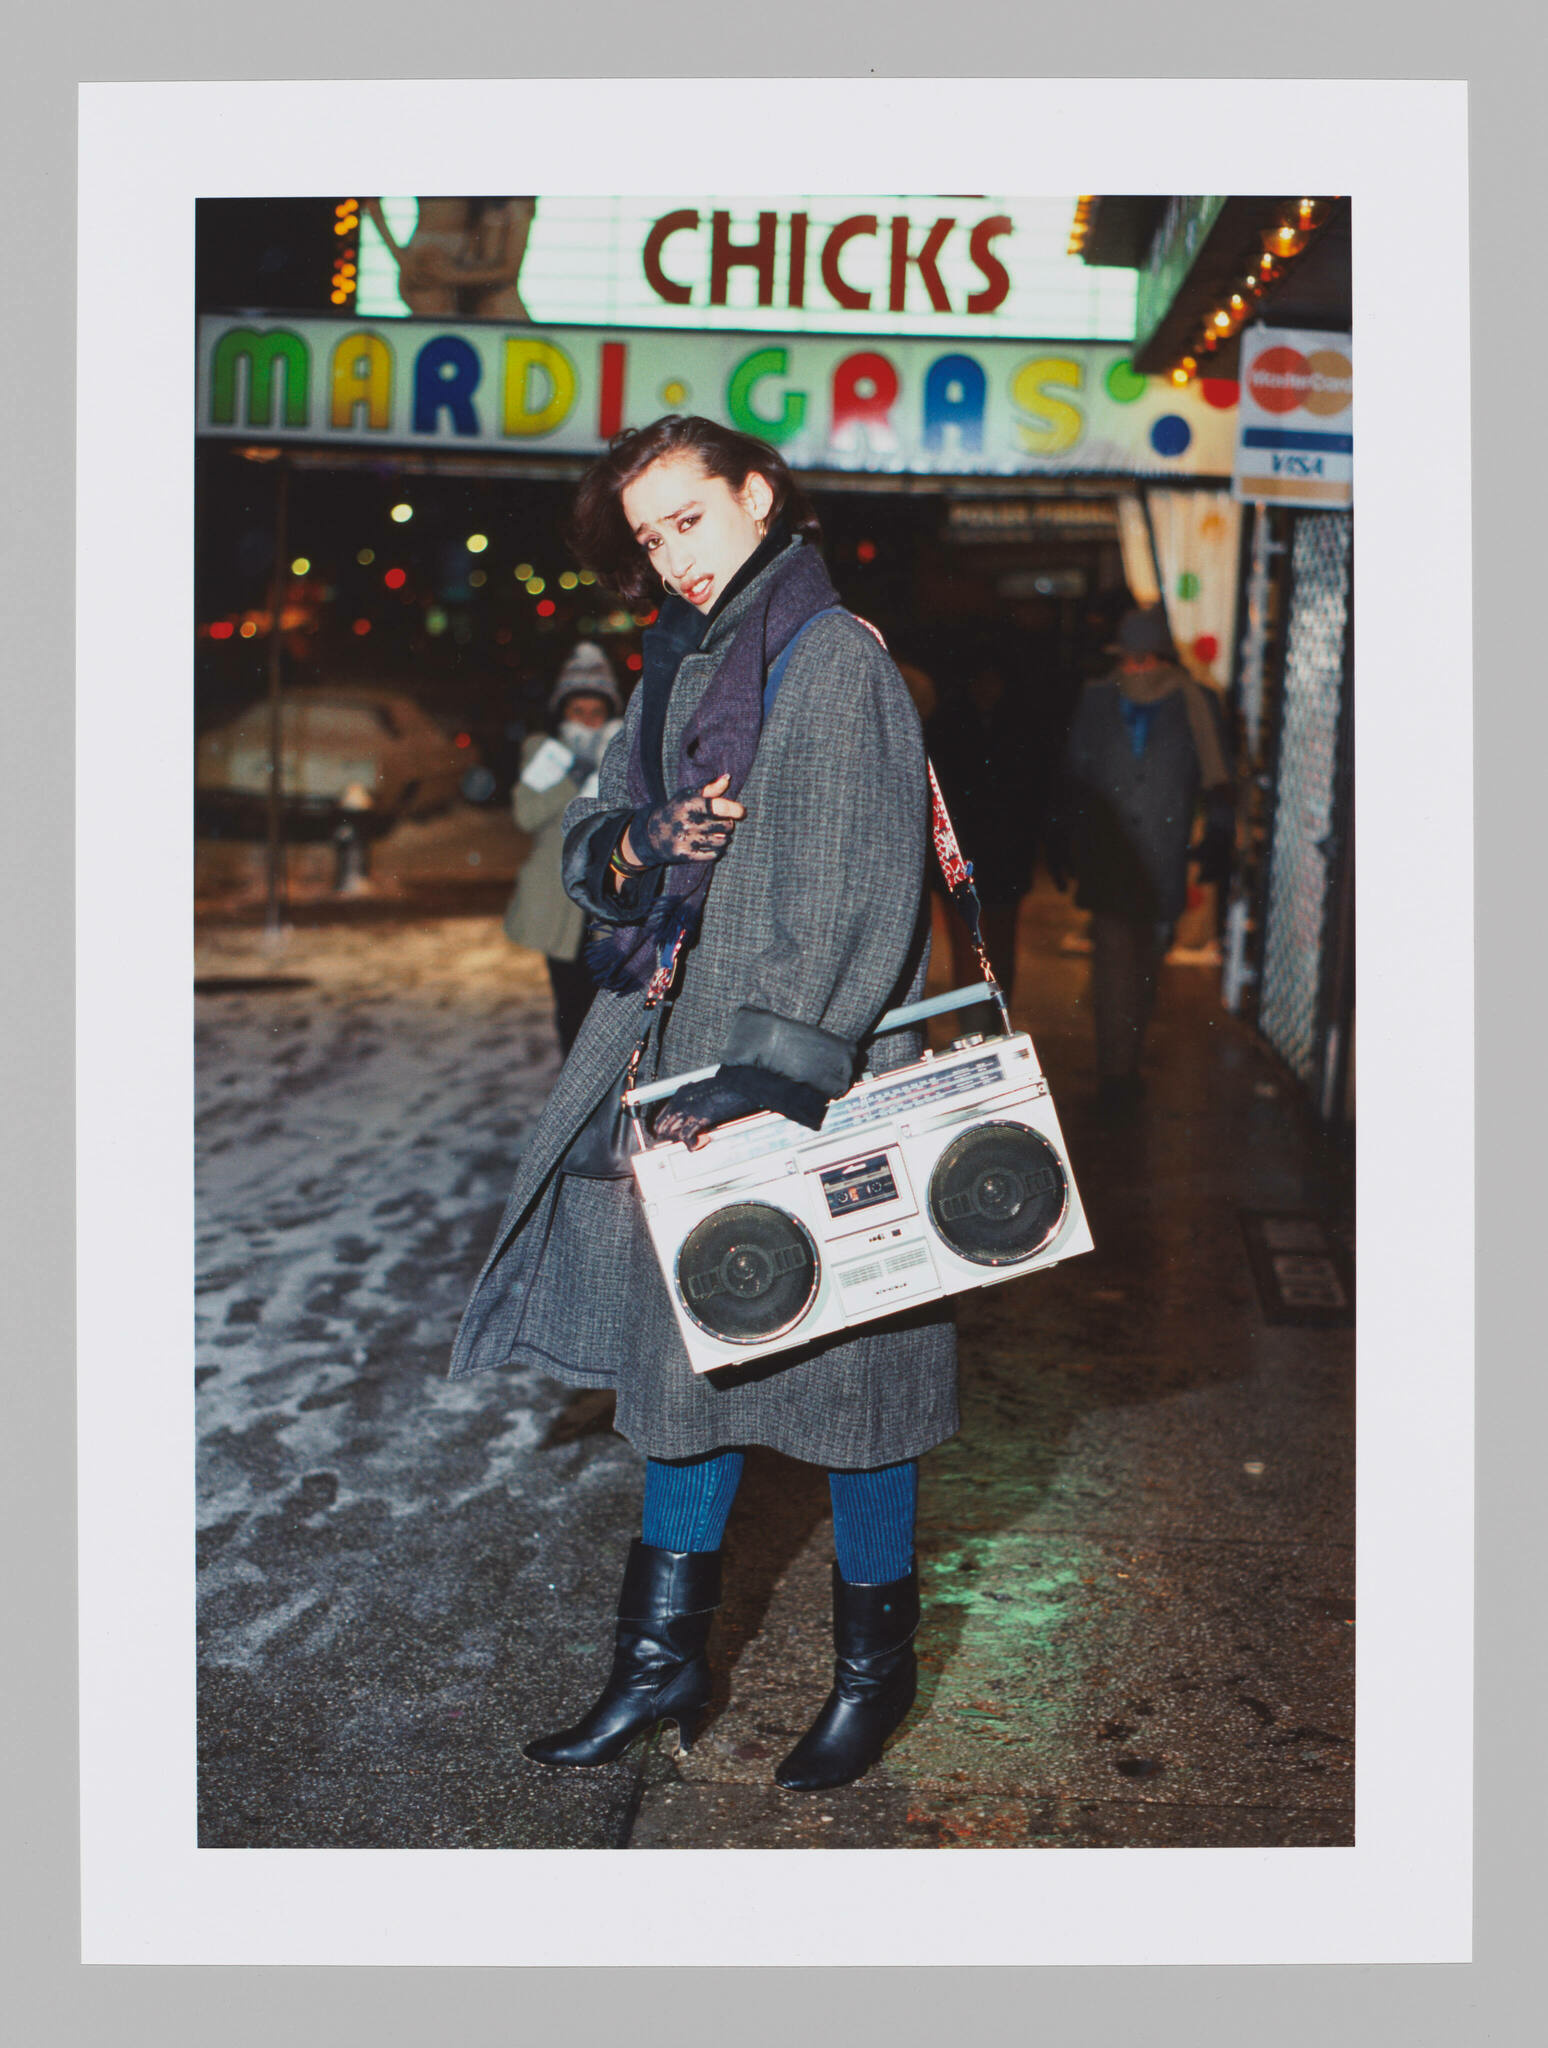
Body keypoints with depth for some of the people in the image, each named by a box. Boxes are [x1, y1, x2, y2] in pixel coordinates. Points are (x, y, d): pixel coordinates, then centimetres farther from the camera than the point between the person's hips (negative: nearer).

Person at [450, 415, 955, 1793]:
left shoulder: (835, 659, -10)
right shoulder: (681, 668, 16)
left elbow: (852, 894, -19)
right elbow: (591, 843, 16)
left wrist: (773, 1073, -26)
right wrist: (643, 840, -7)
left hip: (811, 1097, -8)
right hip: (689, 1069, 8)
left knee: (840, 1360, 2)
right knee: (686, 1349, 13)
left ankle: (875, 1665, 21)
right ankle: (664, 1659, 26)